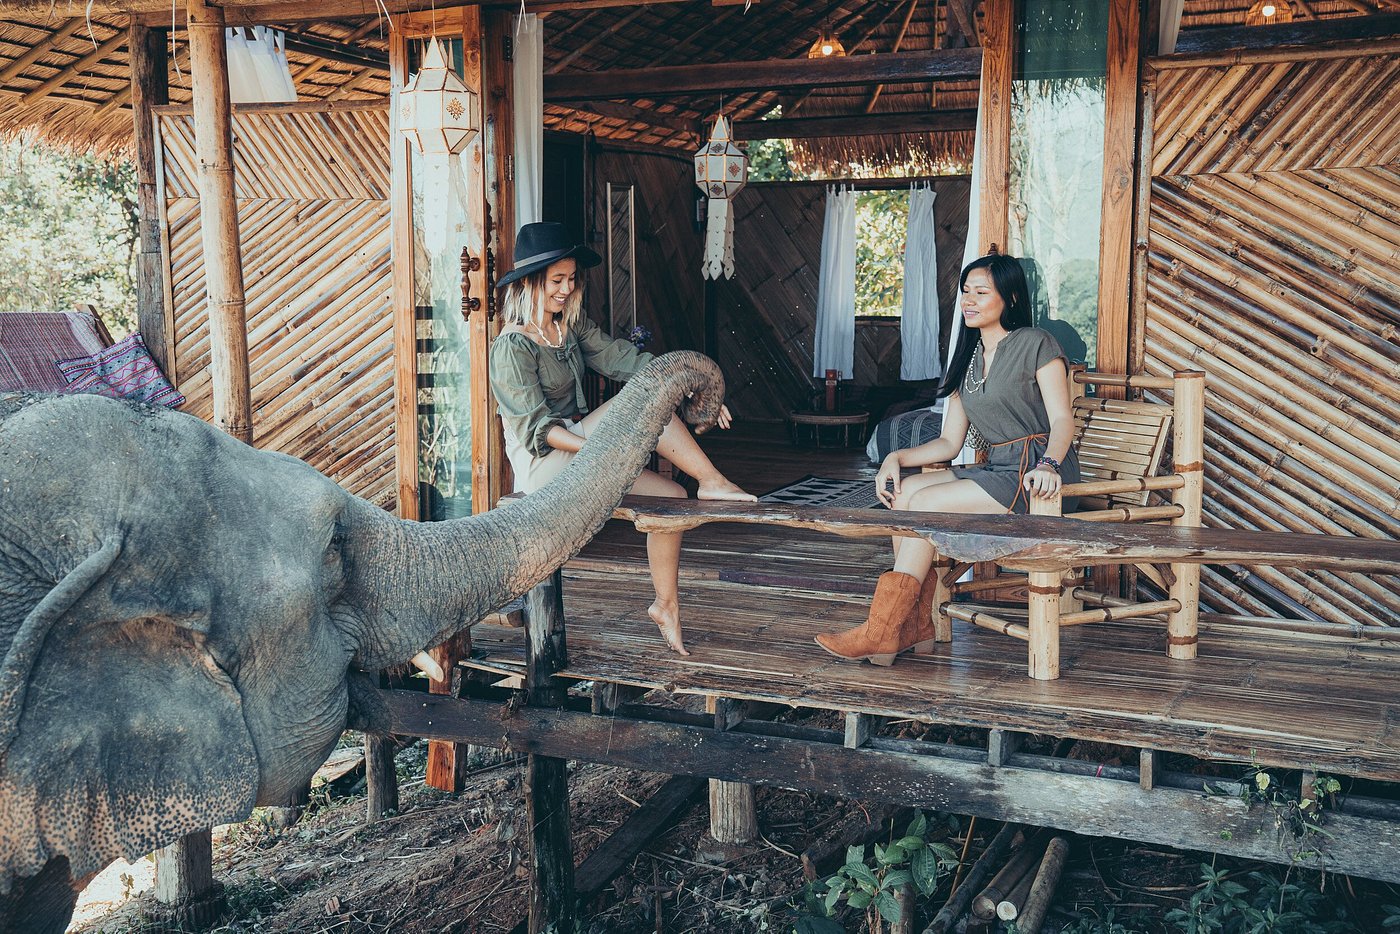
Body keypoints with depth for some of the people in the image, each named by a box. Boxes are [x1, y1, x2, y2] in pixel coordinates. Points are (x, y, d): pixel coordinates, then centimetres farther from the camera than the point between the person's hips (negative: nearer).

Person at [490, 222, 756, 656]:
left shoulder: (571, 325, 9)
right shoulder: (512, 348, -16)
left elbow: (621, 357, 2)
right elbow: (536, 427, -20)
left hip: (578, 454, 8)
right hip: (543, 464, -8)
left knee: (672, 495, -7)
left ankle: (666, 605, 3)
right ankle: (712, 482, -19)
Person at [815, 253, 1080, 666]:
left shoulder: (1036, 345, -3)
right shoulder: (968, 359, 18)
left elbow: (1062, 419, -13)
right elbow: (949, 442, 14)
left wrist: (1048, 464, -33)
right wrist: (897, 457, -2)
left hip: (1035, 474, -7)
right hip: (995, 469, 7)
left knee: (926, 501, -22)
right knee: (904, 490, -14)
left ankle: (881, 631, -21)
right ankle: (917, 627, -17)